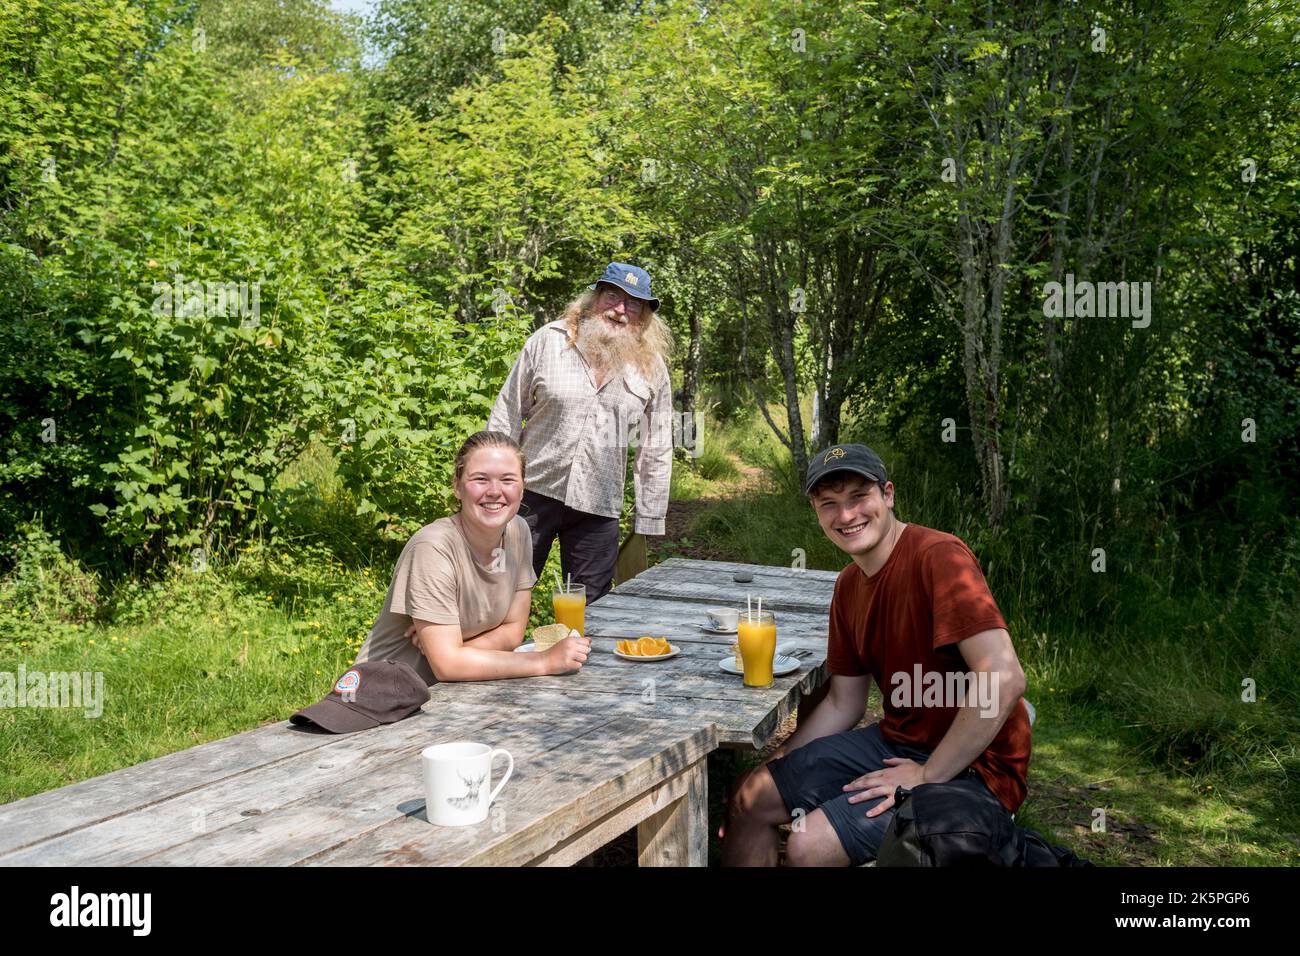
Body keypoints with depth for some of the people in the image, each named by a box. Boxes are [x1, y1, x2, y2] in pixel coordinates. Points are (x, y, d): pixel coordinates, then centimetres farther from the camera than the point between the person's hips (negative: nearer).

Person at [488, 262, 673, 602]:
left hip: (599, 509, 1)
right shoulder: (548, 341, -1)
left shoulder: (652, 369, 3)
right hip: (532, 494, -1)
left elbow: (656, 452, 7)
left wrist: (648, 522, 5)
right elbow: (507, 415, 3)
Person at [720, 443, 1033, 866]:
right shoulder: (848, 585, 6)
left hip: (968, 764, -8)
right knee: (748, 800, 7)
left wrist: (926, 775, -22)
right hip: (895, 741, 8)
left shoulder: (938, 556, -22)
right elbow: (842, 705, 13)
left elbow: (1004, 679, -30)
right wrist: (774, 769, 6)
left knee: (810, 844, -21)